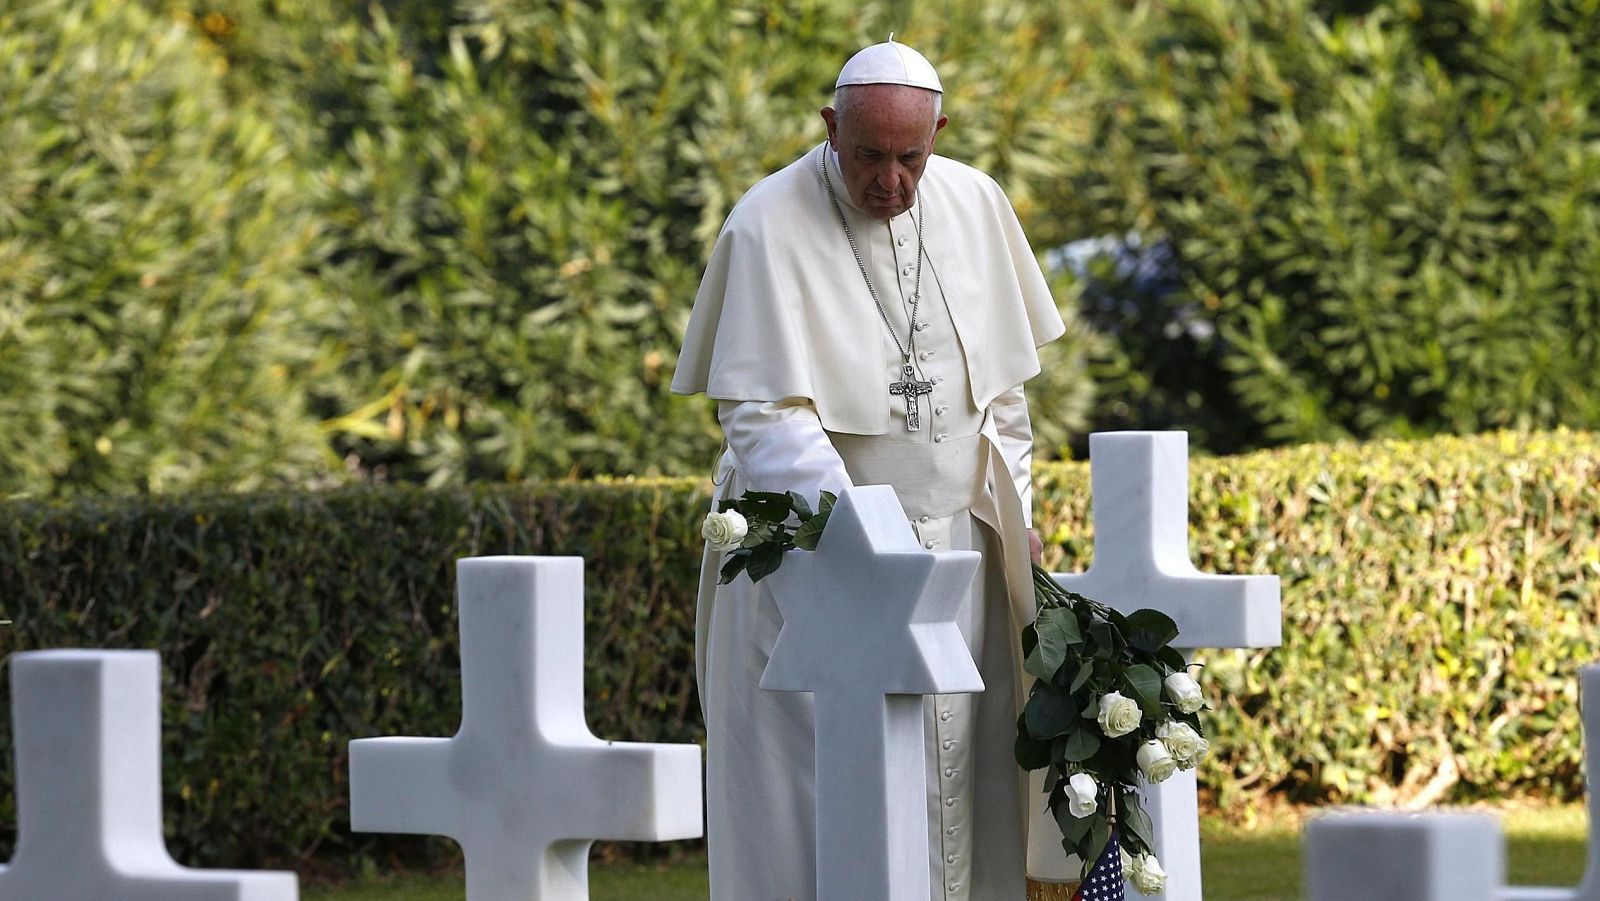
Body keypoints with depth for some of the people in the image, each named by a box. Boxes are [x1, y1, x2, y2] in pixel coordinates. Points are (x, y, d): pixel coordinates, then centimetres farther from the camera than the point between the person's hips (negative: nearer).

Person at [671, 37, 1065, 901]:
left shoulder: (976, 206, 3)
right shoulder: (769, 227, -14)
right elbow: (763, 415, -18)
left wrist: (1015, 509, 9)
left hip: (955, 540, 5)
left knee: (955, 786, 3)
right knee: (820, 790, -7)